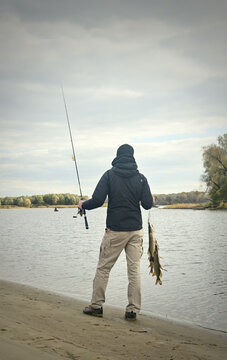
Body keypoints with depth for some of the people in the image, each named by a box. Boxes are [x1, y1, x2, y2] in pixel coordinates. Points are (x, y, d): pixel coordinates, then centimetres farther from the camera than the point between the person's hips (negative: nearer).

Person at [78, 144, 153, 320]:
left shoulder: (110, 175, -4)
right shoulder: (140, 178, 2)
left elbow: (97, 200, -11)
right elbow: (148, 204, -1)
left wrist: (83, 204, 9)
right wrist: (151, 199, 22)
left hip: (115, 230, -2)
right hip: (136, 230, 2)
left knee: (103, 268, 9)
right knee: (134, 269, 5)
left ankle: (96, 305, 15)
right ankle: (133, 309, 6)